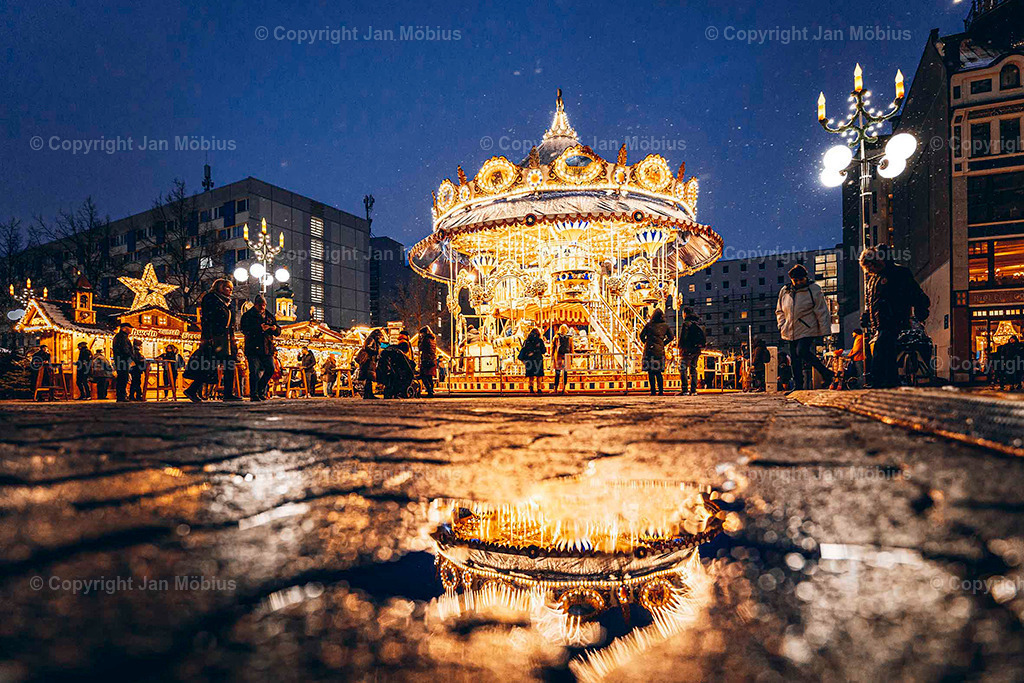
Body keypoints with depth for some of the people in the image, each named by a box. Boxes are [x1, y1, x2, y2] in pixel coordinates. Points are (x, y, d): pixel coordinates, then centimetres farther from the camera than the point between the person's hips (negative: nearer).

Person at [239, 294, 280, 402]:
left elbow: (278, 332, 18)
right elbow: (244, 329, -12)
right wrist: (259, 328, -23)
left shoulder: (269, 316, 17)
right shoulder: (247, 315, 4)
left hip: (267, 349, 4)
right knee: (255, 371, -11)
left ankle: (261, 390, 18)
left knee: (270, 369, -1)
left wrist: (275, 328, -6)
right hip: (253, 348, -4)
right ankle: (253, 394, -5)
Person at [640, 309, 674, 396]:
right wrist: (663, 344, 15)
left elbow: (642, 335, 0)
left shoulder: (649, 324, -3)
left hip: (650, 349, -3)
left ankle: (653, 391, -2)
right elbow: (671, 337, 10)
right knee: (658, 372, 12)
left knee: (651, 372, 1)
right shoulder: (665, 326, 5)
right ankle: (661, 391, 7)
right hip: (660, 350, 3)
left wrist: (646, 343, 15)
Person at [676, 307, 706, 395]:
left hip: (688, 349, -8)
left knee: (683, 369, -6)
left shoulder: (686, 323, -10)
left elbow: (682, 338, -17)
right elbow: (704, 338, 16)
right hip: (697, 350, 8)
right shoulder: (698, 324, 14)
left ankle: (684, 390, -13)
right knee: (693, 369, 14)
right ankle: (693, 390, 13)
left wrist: (678, 345, -4)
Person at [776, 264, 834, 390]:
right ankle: (798, 386, 13)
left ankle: (826, 373, -7)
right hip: (791, 332, 5)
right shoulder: (784, 292, 8)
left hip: (808, 331, -5)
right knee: (795, 360, 5)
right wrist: (782, 325, 6)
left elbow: (822, 312, -3)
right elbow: (779, 311, 21)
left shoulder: (813, 289, -3)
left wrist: (824, 331, -7)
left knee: (802, 351, -24)